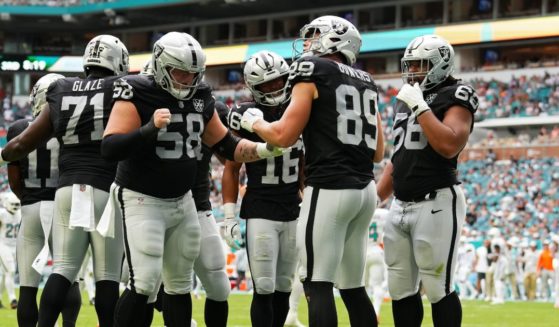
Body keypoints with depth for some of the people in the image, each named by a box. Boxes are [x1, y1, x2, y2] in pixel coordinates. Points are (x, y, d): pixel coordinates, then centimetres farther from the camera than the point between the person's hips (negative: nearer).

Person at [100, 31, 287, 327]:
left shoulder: (200, 98, 5)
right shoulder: (137, 95, -15)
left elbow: (226, 146, 14)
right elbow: (109, 149, -23)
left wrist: (263, 150, -2)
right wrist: (150, 128, -35)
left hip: (182, 201, 7)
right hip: (141, 201, -7)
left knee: (180, 285, 12)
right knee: (144, 284, -15)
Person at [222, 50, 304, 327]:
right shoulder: (247, 117, -7)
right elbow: (231, 169, -1)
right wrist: (229, 216, -5)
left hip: (293, 213, 4)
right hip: (260, 212, -4)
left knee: (283, 290, 7)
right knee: (264, 290, -9)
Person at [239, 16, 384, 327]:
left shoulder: (313, 71, -3)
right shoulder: (366, 82, 17)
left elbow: (284, 136, -7)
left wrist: (254, 122, 12)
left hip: (329, 188, -7)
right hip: (365, 188, 8)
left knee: (318, 284, -8)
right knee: (353, 286, 12)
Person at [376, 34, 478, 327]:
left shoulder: (455, 98, -5)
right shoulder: (405, 100, 18)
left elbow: (449, 145, -22)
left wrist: (420, 107, -16)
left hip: (436, 202, -8)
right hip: (400, 205, 8)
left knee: (438, 289, -7)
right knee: (401, 290, 9)